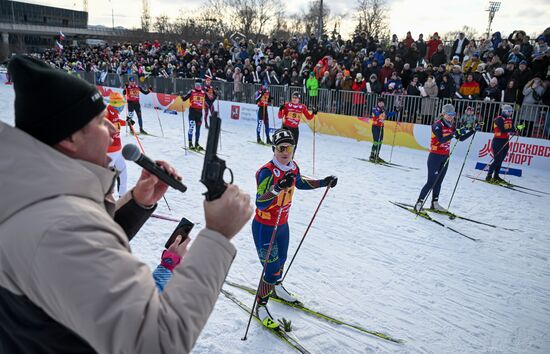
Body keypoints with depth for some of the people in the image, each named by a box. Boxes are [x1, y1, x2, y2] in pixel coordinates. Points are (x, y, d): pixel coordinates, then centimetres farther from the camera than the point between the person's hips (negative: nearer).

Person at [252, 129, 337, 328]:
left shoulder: (293, 168, -5)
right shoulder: (266, 172, -27)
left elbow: (301, 183, 18)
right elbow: (260, 204, -37)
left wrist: (324, 182, 10)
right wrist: (277, 188, -53)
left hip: (282, 225, 7)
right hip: (264, 227, -7)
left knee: (281, 260, 25)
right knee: (271, 268, -5)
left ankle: (276, 288, 53)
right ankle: (260, 305, 18)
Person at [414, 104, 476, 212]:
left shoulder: (451, 126, 9)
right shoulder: (437, 125, -13)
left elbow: (461, 138, 14)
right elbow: (441, 140, -27)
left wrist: (472, 131, 6)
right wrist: (455, 133, -35)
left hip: (445, 157, 7)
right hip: (435, 156, -7)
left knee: (439, 181, 11)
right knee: (431, 181, -9)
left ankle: (435, 203, 20)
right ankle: (419, 203, -3)